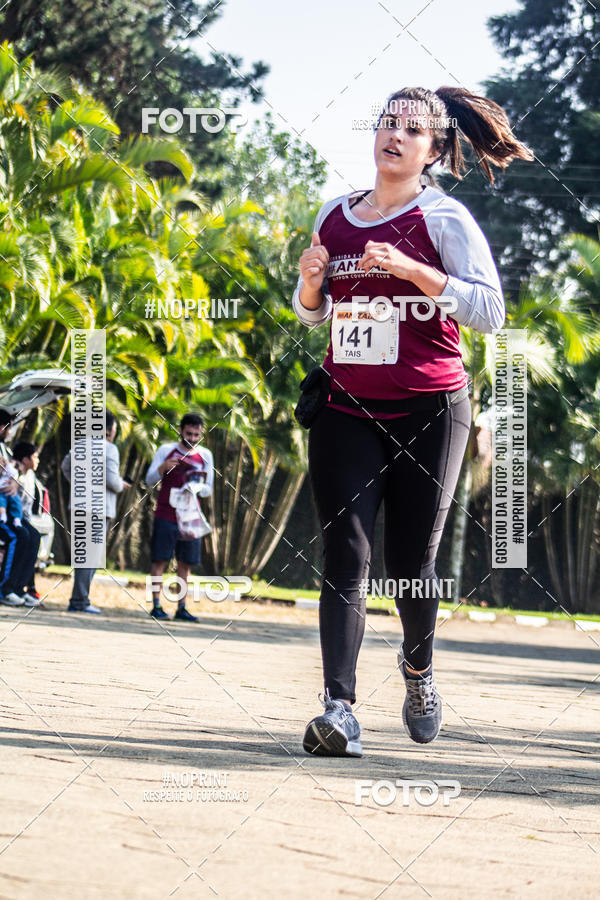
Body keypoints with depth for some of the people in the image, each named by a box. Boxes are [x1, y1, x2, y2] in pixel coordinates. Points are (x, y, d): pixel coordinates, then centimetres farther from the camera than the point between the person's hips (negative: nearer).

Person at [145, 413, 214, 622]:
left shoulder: (205, 455, 8)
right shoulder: (166, 450, 1)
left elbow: (208, 490, 12)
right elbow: (150, 480, 1)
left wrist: (198, 487, -12)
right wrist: (163, 468, -19)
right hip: (165, 516, -3)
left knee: (185, 564, 3)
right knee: (160, 561, -5)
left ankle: (181, 608, 6)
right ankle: (156, 606, -5)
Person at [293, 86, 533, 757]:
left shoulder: (444, 219, -3)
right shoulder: (335, 216, 11)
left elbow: (489, 311, -13)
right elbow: (310, 312, 22)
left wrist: (410, 268, -21)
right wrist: (311, 280, -1)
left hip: (428, 411, -3)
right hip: (346, 411, 3)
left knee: (411, 558, 3)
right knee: (346, 554, -9)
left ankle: (418, 668, 33)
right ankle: (339, 707, -16)